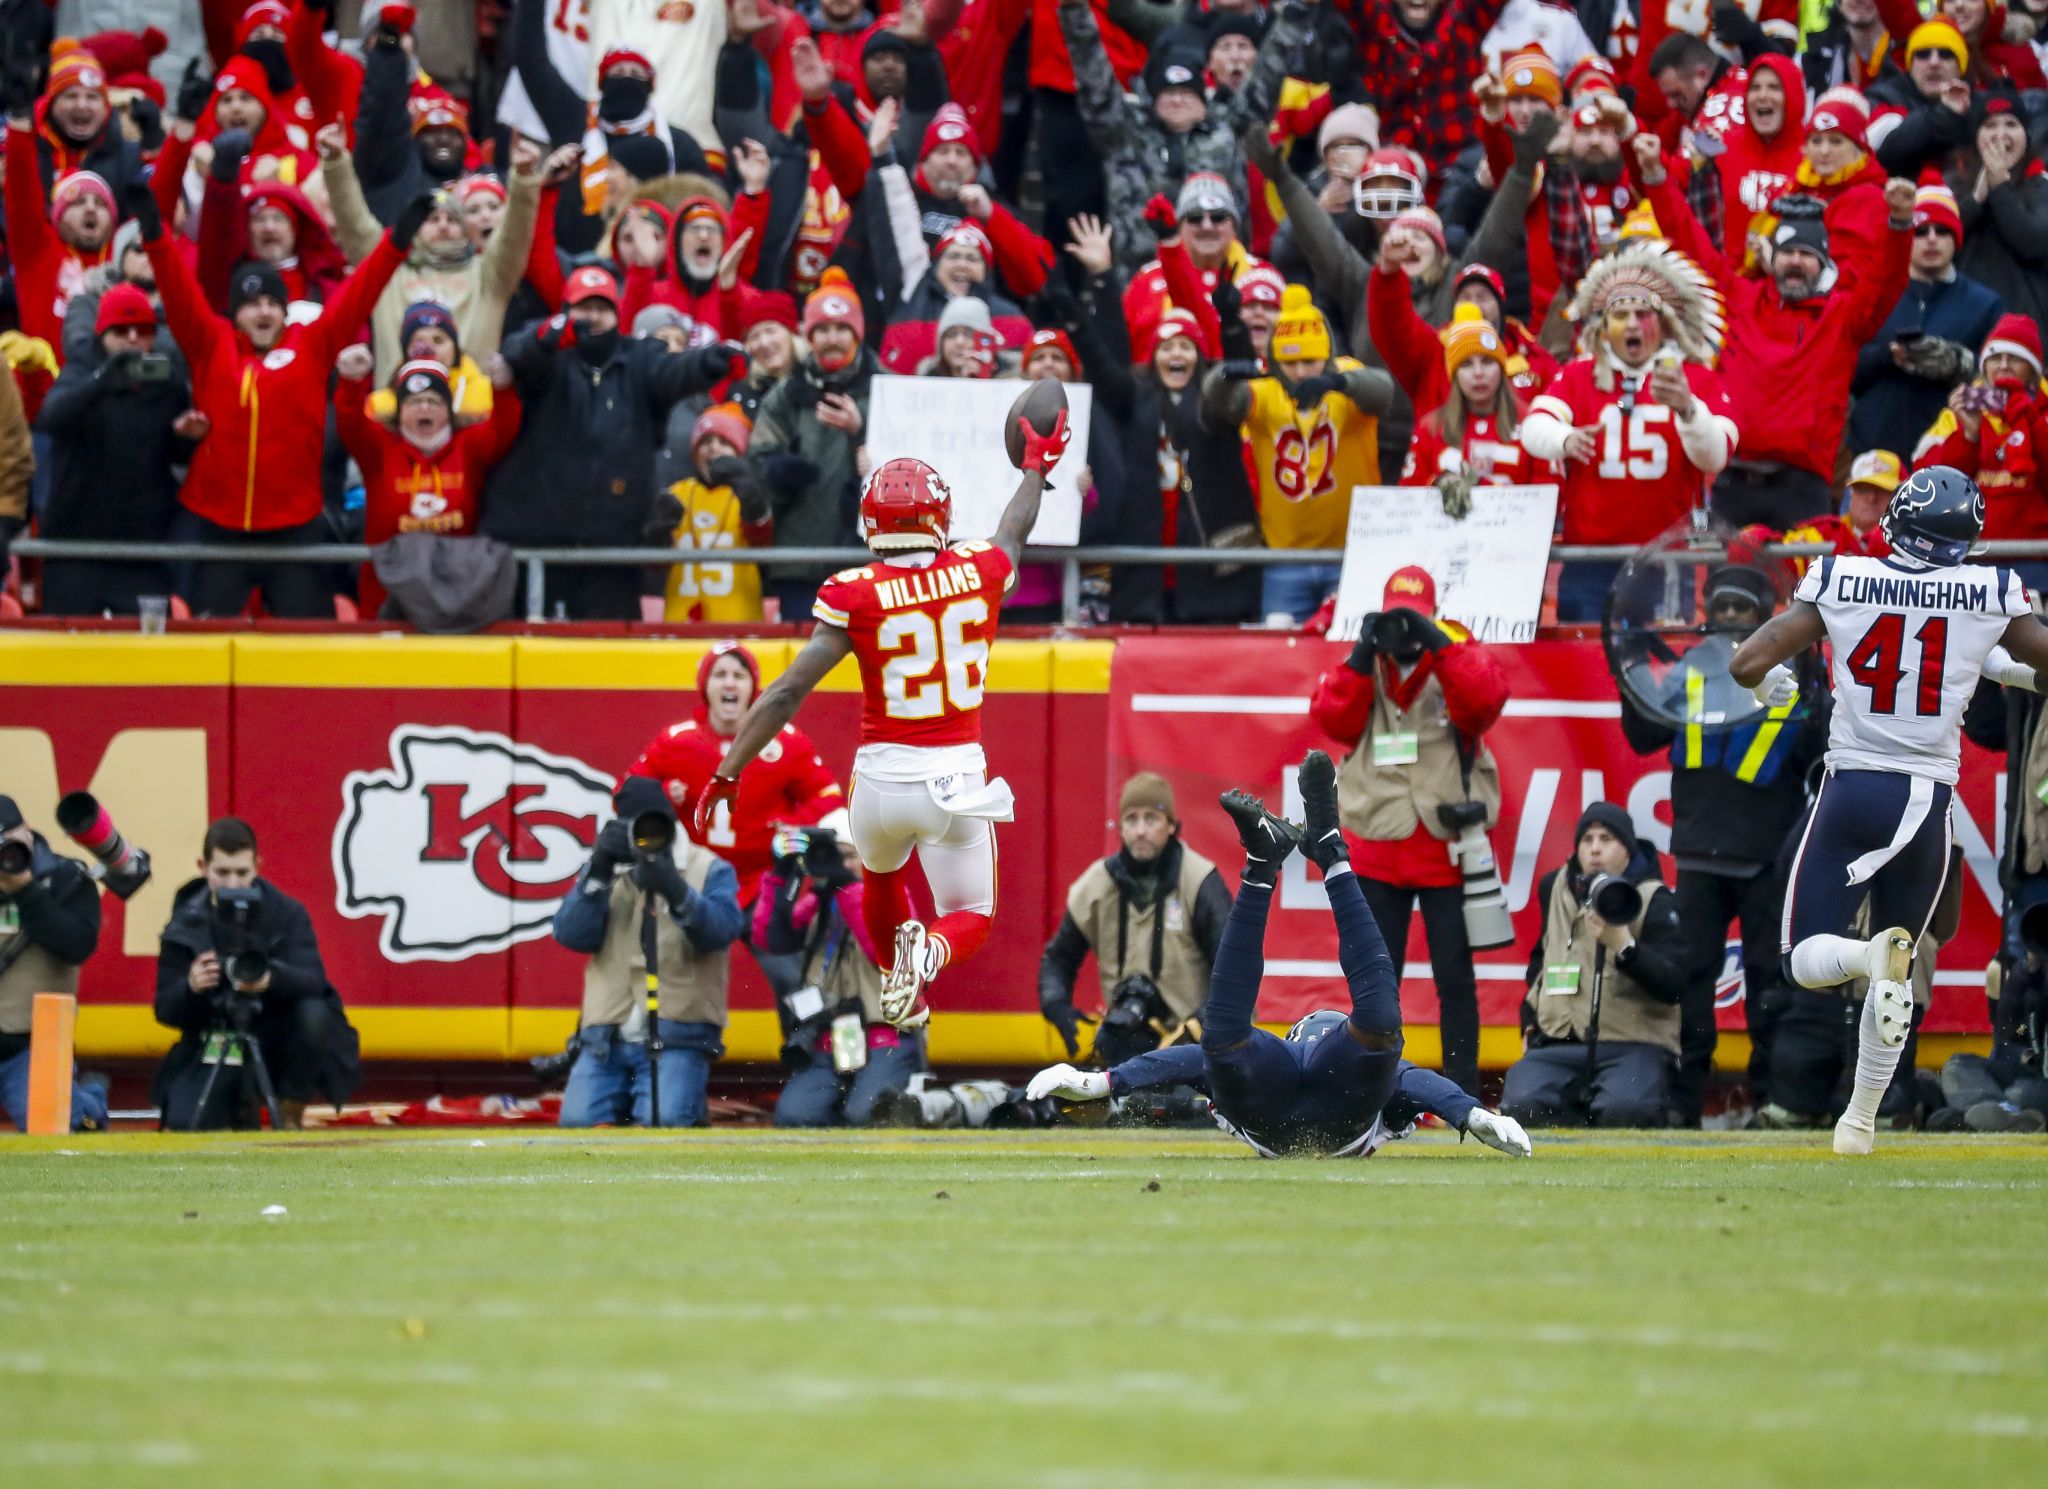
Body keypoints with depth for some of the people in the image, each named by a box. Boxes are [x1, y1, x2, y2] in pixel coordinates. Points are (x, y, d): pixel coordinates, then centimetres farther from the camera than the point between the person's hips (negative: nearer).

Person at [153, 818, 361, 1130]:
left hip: (276, 1035, -1)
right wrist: (191, 988, -30)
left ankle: (291, 1119, -9)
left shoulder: (287, 913, -8)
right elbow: (166, 1009, -5)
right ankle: (243, 1107, 16)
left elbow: (313, 982, -21)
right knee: (182, 1127, -22)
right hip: (215, 1044, 1)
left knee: (314, 1015, -33)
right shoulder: (185, 926, -5)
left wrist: (272, 979, -44)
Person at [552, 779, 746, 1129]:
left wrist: (677, 894, -32)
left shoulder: (709, 870, 4)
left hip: (677, 1037, -3)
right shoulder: (605, 870, 14)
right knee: (579, 1121, -14)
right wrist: (598, 874, -13)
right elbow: (572, 935, 0)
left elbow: (722, 929, -14)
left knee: (662, 1123, -22)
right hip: (607, 1035, 3)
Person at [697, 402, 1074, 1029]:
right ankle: (930, 950, -21)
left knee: (883, 878, 34)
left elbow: (788, 691, -15)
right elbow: (1013, 534, 21)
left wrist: (727, 773, -8)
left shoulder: (856, 595, -12)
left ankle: (901, 942, 17)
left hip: (882, 774, 0)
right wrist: (1036, 467, 42)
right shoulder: (978, 573, -4)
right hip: (958, 774, 0)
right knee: (970, 918, 10)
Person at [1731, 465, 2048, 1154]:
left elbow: (1746, 665, -5)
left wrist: (1771, 685, 17)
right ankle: (1861, 1118, 18)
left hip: (1851, 789, -1)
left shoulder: (1838, 582, -4)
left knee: (1807, 958, 5)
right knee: (1895, 975, 19)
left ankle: (1875, 955, -28)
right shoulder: (1990, 595, -5)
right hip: (1928, 801, 1)